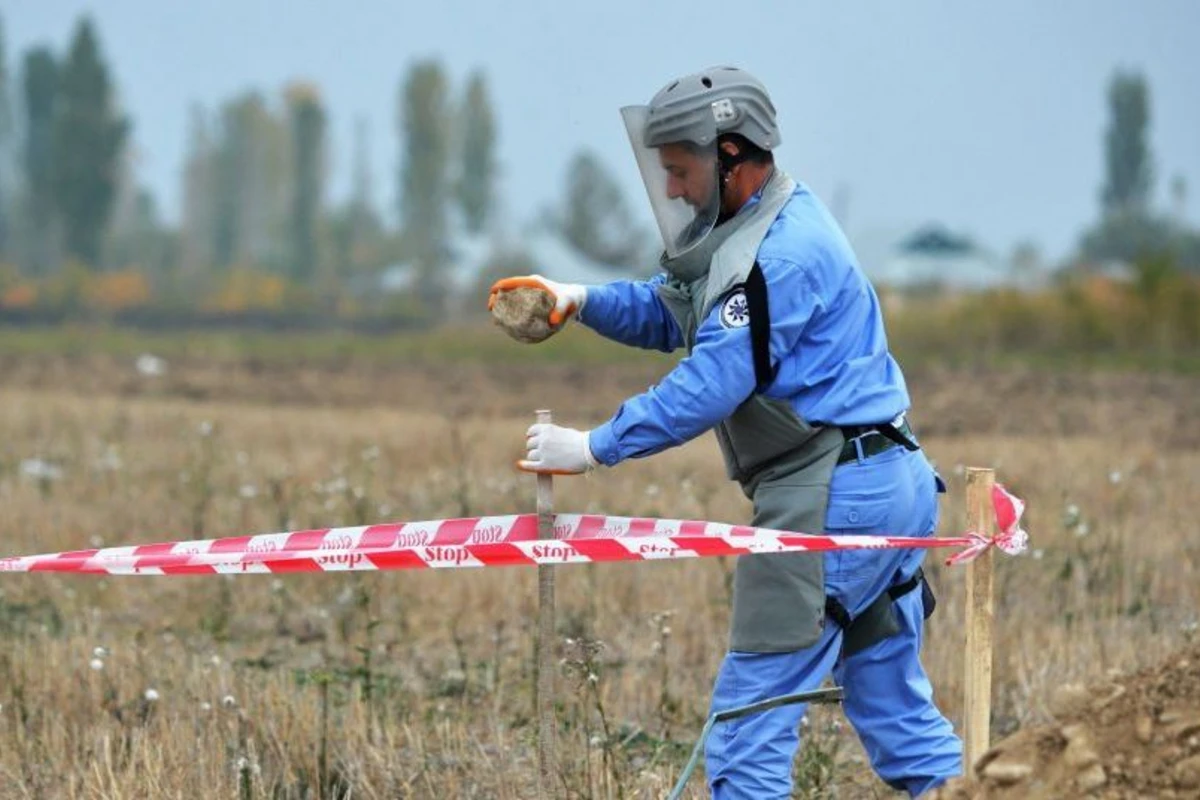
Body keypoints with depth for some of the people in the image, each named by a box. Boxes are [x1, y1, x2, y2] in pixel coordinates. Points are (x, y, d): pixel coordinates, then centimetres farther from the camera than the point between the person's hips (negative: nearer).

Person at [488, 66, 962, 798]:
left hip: (832, 497, -10)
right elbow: (671, 314, 22)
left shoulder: (780, 254, -16)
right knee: (895, 710, 13)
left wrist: (594, 448, -14)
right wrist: (581, 300, 5)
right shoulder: (767, 228, 16)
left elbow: (708, 387, -20)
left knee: (751, 719, -6)